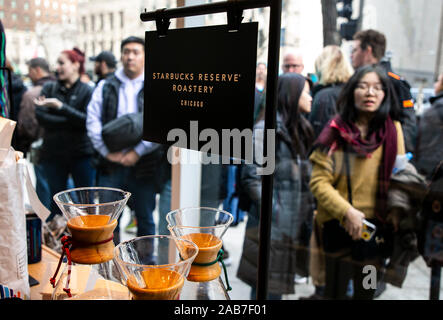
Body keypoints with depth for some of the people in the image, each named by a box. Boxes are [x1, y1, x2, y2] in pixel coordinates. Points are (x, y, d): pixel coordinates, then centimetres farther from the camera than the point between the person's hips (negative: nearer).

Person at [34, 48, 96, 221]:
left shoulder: (87, 91, 0)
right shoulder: (49, 88, 8)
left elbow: (89, 121, -13)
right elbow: (40, 116, -5)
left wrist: (60, 106, -21)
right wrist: (70, 122, -14)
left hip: (82, 154, -2)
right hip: (53, 154, 2)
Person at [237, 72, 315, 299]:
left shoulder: (298, 129, 15)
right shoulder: (266, 129, -11)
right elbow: (252, 177, -16)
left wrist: (307, 208, 9)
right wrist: (274, 213, -17)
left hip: (291, 227, 8)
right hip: (271, 228, -8)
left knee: (275, 288, 16)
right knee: (268, 289, 0)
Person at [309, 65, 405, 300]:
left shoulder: (393, 129, 0)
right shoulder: (337, 131, -7)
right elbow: (319, 181, -11)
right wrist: (347, 212, -20)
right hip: (339, 226, -2)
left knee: (366, 292, 19)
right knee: (335, 291, 11)